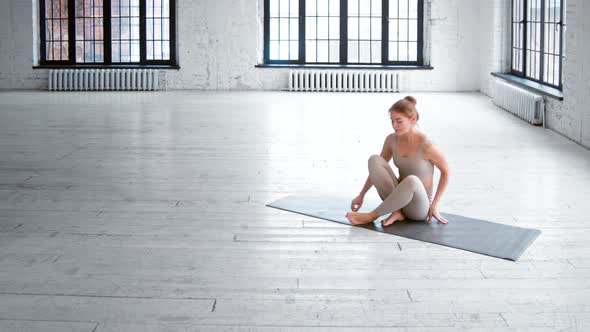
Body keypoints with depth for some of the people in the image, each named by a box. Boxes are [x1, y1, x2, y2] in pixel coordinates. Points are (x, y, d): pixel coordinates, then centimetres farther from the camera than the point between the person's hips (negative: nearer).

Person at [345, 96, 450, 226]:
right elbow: (376, 168, 9)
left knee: (412, 180, -41)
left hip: (419, 207, -5)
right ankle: (396, 211, -14)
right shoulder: (391, 139, -4)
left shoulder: (425, 145, -19)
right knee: (374, 159, -18)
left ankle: (372, 216, -23)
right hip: (398, 197, 5)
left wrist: (434, 205, -8)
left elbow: (445, 171, -7)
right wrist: (361, 195, 5)